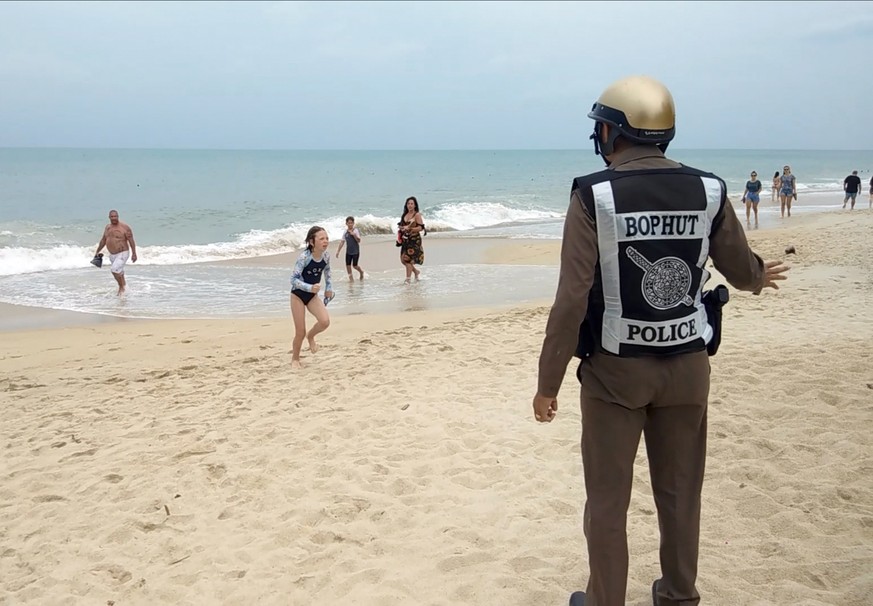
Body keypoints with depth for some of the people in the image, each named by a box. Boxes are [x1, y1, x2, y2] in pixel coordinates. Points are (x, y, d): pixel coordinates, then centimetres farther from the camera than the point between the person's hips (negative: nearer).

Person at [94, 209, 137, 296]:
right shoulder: (107, 227, 7)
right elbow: (103, 240, 18)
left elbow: (131, 241, -12)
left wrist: (134, 254, -15)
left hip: (122, 254, -7)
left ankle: (121, 287, -4)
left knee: (115, 270, -21)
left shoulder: (124, 227, -13)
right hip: (112, 255, 7)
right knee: (119, 272, 17)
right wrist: (97, 252, 20)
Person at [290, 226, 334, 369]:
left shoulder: (326, 256, -10)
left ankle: (311, 336, 16)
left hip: (313, 295, 4)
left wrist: (329, 287, 9)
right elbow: (293, 279, -28)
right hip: (298, 295, -4)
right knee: (300, 332, -2)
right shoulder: (304, 257, -27)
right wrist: (310, 287, -40)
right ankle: (295, 359, 23)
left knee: (325, 321, -18)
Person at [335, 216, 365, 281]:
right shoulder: (345, 232, 1)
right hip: (348, 251, 4)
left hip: (355, 251, -4)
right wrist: (338, 251, 3)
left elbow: (359, 240, -16)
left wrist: (353, 234, -30)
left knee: (355, 265, 0)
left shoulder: (356, 230, -10)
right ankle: (351, 278, 12)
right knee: (348, 265, 0)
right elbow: (342, 242, 5)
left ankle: (361, 272, 31)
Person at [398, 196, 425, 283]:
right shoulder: (405, 215, 13)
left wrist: (409, 228, -21)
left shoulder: (417, 215, -7)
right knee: (403, 260, 6)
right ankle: (416, 272, 29)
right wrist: (401, 227, 3)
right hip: (406, 240, 7)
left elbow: (421, 228, -13)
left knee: (408, 259, -11)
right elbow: (402, 225, 25)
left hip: (414, 240, -7)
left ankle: (408, 279, -3)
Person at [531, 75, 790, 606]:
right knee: (679, 492, 19)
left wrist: (549, 381, -8)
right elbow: (743, 271, 11)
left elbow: (573, 299, -16)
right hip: (687, 365, 4)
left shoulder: (595, 195, -13)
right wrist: (761, 276, 36)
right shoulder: (708, 191, -3)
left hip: (615, 368, -3)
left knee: (608, 498, 11)